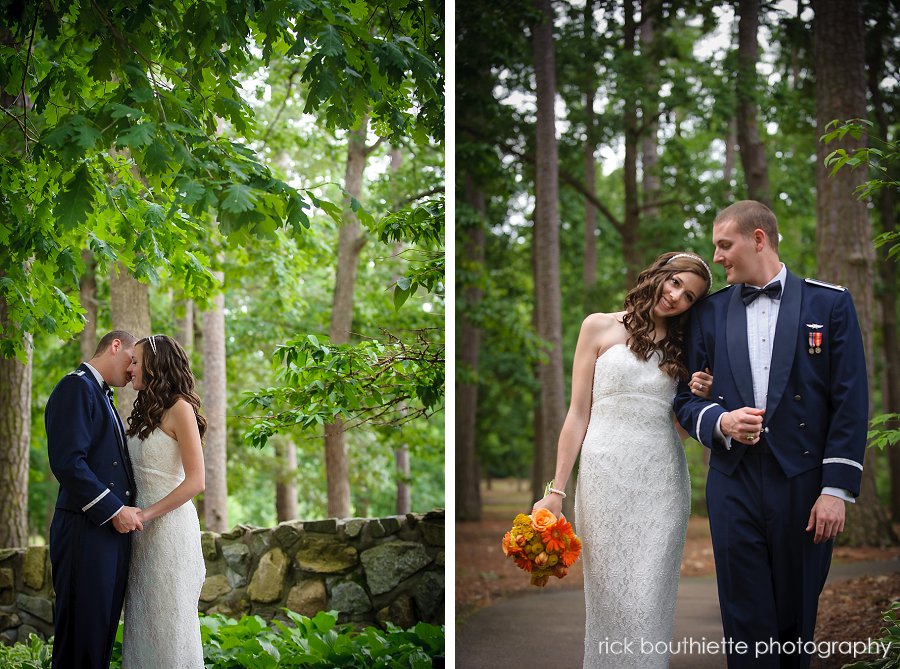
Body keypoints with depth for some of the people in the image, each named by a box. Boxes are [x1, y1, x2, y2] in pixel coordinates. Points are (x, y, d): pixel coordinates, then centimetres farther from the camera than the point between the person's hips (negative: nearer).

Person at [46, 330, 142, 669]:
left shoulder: (101, 395, 21)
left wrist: (126, 507, 8)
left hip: (112, 529, 9)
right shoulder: (76, 387, -9)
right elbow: (67, 462, -19)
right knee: (83, 632, -4)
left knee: (103, 629, 11)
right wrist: (114, 510, -16)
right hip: (86, 530, -9)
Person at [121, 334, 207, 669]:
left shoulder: (179, 408, -10)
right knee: (143, 622, 8)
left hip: (169, 525, -8)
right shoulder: (147, 411, 14)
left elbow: (195, 481, -15)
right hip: (143, 529, 8)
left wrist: (146, 514, -17)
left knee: (167, 623, -3)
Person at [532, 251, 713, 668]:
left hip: (663, 479, 3)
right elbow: (579, 413, 1)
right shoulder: (601, 328, 4)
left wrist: (698, 398, -3)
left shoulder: (680, 347, 14)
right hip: (607, 476, -2)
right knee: (610, 593, 1)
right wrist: (556, 490, -2)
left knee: (650, 600, -1)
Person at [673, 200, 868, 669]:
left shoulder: (830, 304, 3)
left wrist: (837, 489, -8)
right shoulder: (709, 313, 11)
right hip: (734, 486, 2)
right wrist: (719, 422, -9)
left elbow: (850, 402, -1)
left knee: (796, 621, 7)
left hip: (803, 488, -2)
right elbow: (686, 399, 13)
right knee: (746, 628, 0)